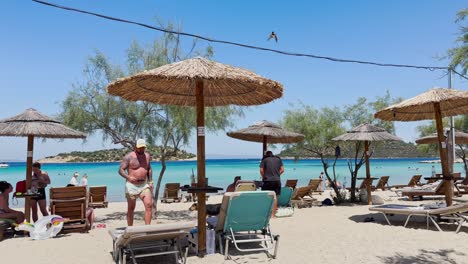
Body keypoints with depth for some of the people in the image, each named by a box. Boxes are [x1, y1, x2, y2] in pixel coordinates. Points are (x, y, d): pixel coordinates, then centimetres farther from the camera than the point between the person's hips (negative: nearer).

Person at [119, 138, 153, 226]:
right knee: (131, 208, 7)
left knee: (149, 205, -13)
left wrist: (150, 181, 11)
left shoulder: (147, 156, 9)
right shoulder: (129, 157, -7)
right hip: (132, 185, -3)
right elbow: (121, 170, -10)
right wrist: (128, 177, -29)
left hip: (144, 185, 4)